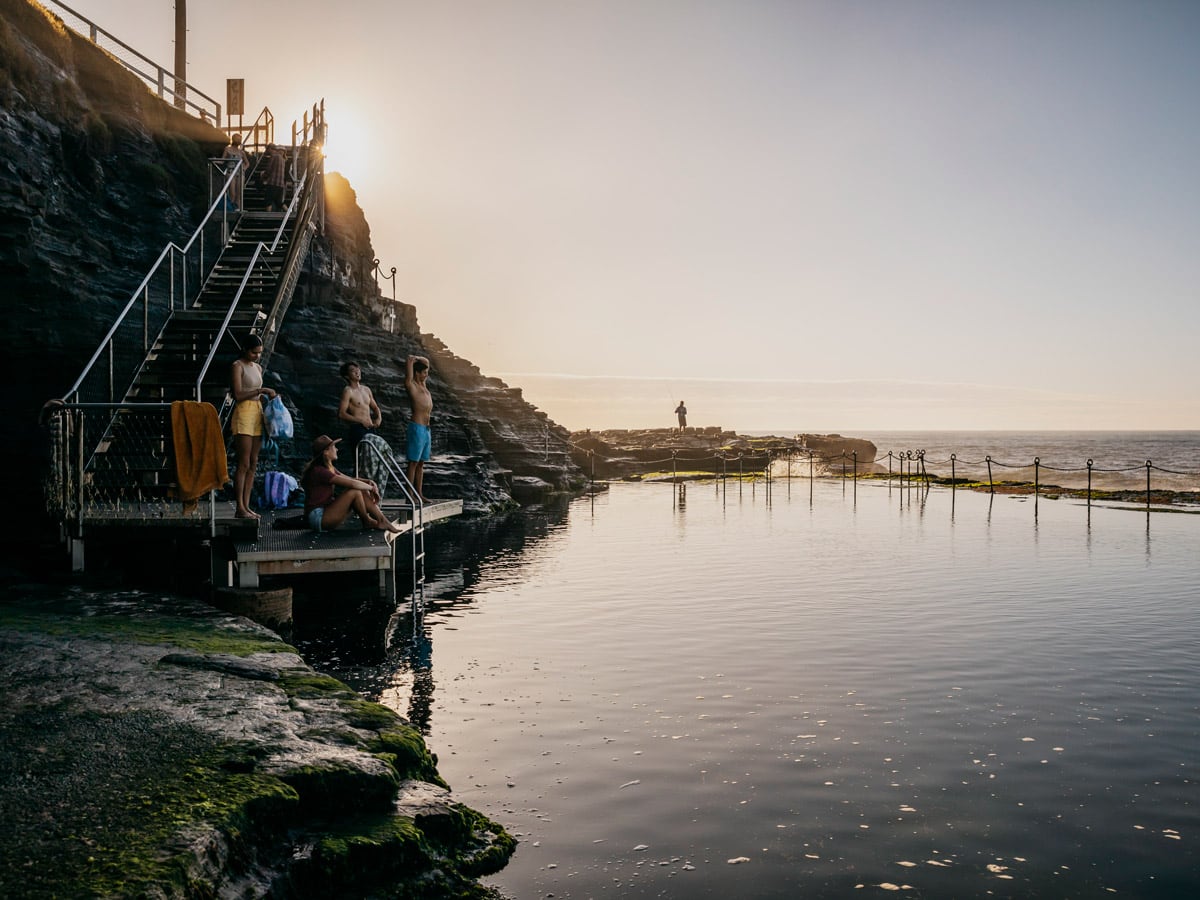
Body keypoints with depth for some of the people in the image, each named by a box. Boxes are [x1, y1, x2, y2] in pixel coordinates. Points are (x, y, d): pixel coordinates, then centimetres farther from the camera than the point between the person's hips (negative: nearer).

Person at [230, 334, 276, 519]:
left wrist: (267, 396, 2)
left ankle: (246, 506, 10)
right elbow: (238, 395, -14)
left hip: (257, 413, 8)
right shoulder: (237, 366, -5)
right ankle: (240, 508, -5)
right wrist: (260, 390, -15)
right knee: (244, 464, -8)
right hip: (243, 414, -8)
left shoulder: (258, 367, 17)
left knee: (253, 464, 6)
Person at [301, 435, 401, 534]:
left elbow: (350, 479, 14)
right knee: (355, 491, -22)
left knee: (362, 492, -2)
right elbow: (352, 484, -24)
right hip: (318, 518, -10)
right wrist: (371, 488, -9)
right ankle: (367, 522, 0)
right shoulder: (319, 471, -20)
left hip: (326, 512, 10)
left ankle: (385, 522, -5)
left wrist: (368, 481, -5)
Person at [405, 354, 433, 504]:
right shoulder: (411, 385, -7)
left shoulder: (423, 385, 15)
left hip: (426, 428, 8)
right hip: (417, 428, -8)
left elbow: (425, 361, 27)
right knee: (413, 462, -7)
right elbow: (410, 360, -14)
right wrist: (411, 359, 5)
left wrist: (416, 359, 14)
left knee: (421, 463, 10)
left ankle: (419, 494, 15)